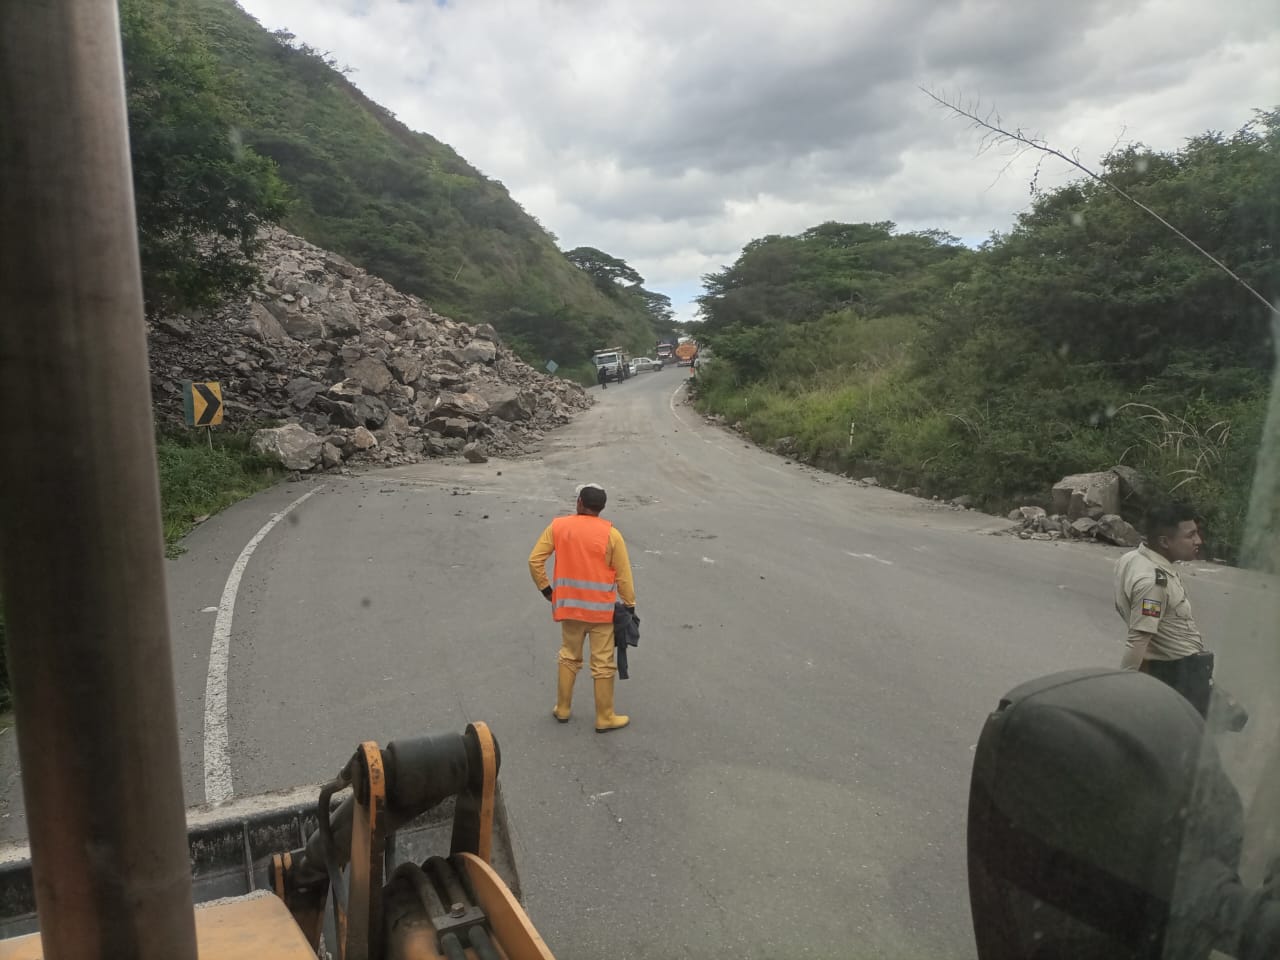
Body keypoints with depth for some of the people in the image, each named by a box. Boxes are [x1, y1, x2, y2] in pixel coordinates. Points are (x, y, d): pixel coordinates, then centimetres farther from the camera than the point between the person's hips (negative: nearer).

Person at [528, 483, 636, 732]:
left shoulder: (558, 526, -4)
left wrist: (545, 588, 10)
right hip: (601, 609, -3)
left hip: (569, 606, 3)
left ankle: (562, 709, 31)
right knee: (603, 664, 8)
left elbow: (534, 560, -3)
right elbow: (623, 574, -7)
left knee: (569, 657, 21)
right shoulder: (611, 534, -11)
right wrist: (630, 604, 6)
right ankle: (605, 718, 17)